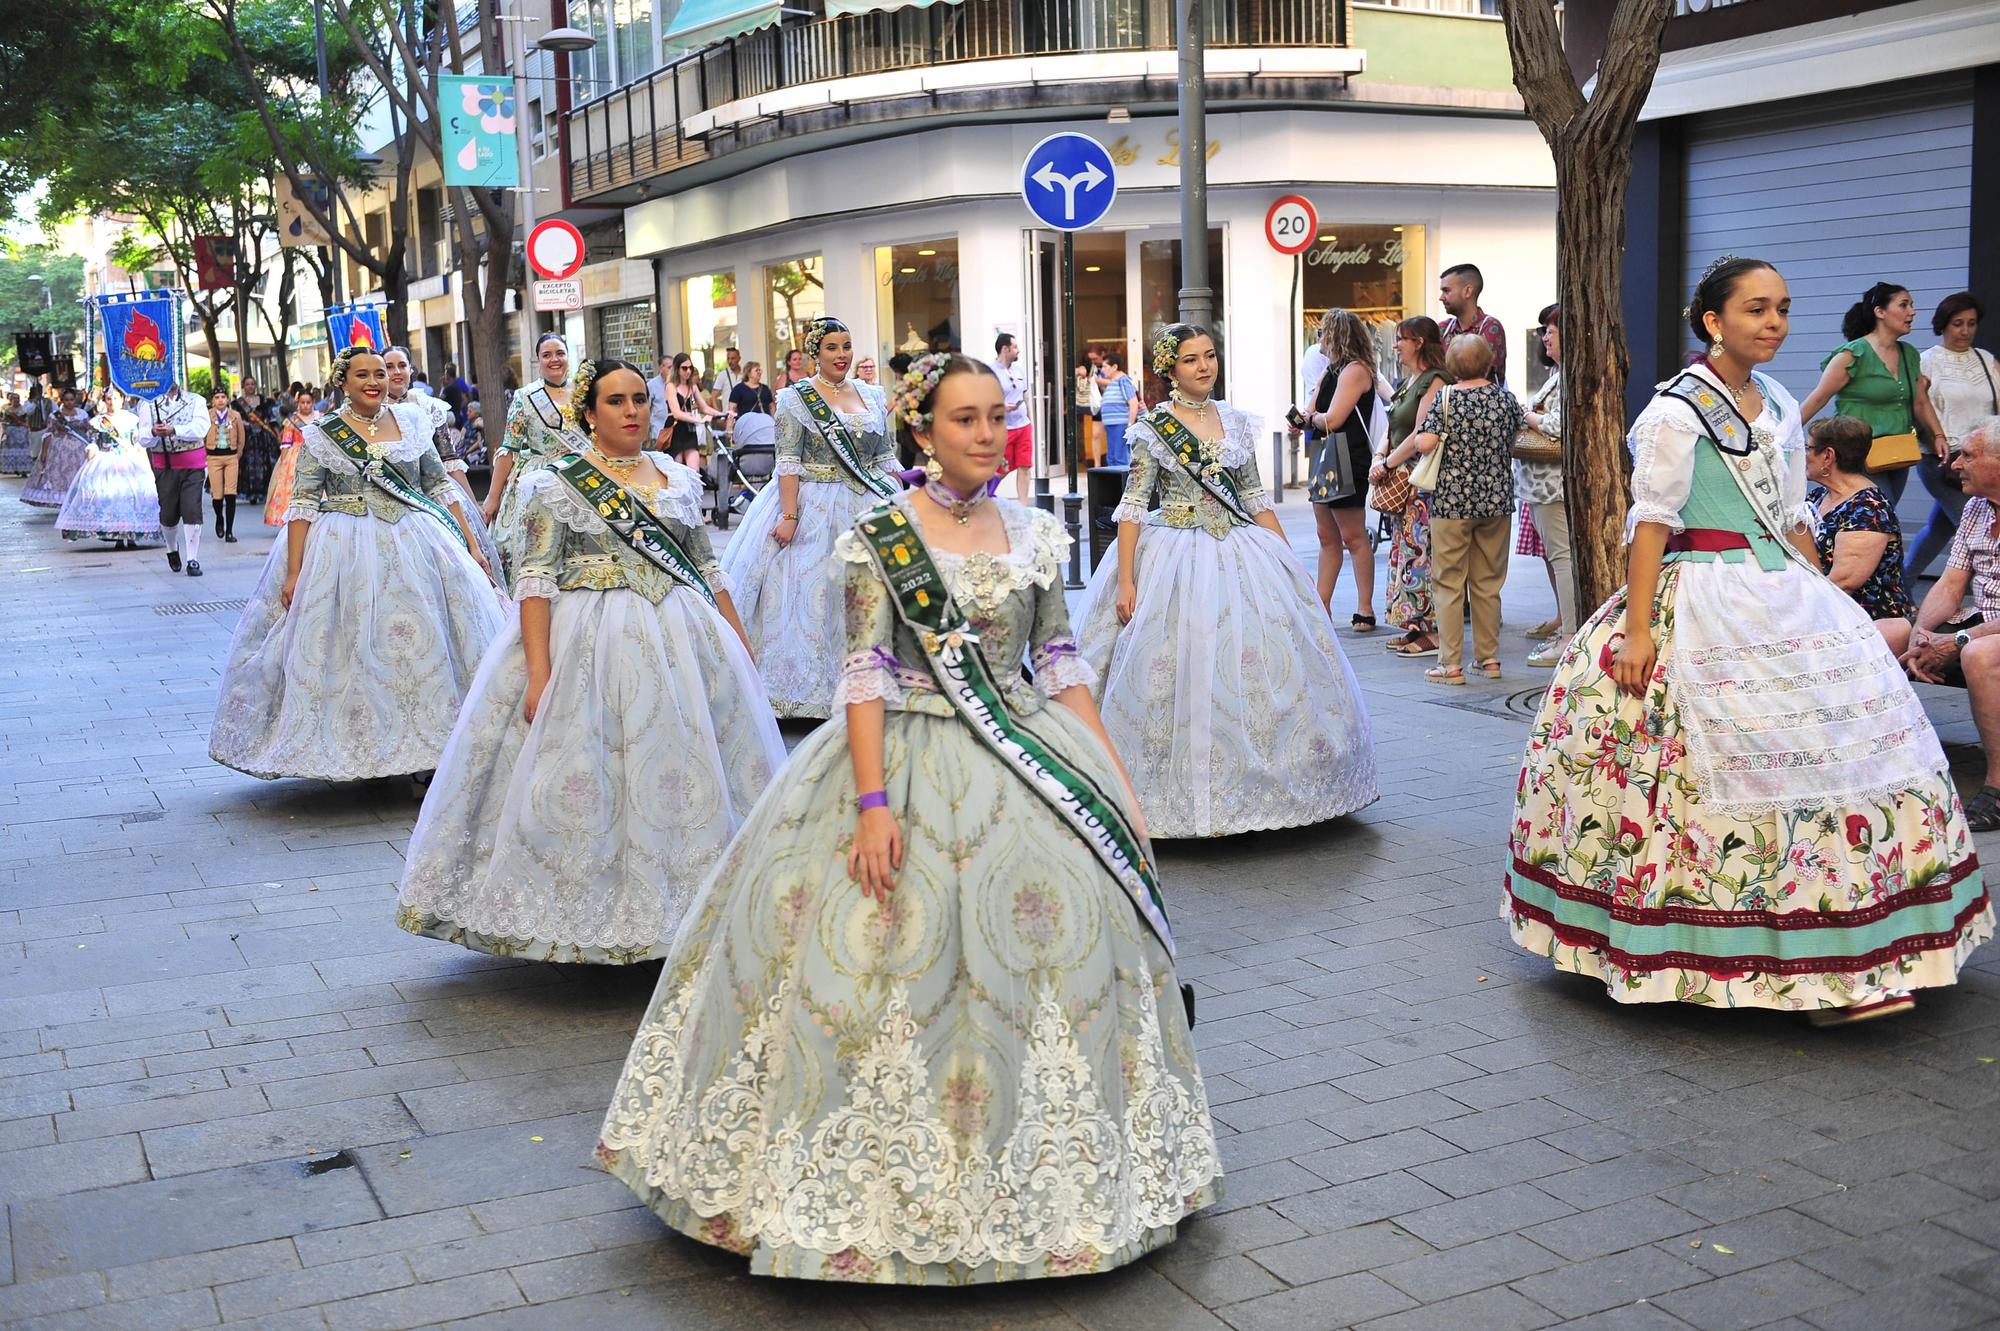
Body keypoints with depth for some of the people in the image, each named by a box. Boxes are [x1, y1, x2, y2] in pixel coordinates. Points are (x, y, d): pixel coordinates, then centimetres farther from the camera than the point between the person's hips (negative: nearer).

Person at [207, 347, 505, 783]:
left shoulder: (411, 422, 7)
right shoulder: (321, 434, -1)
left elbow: (440, 486, 11)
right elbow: (303, 504, -3)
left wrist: (472, 546, 8)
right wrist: (294, 573, -10)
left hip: (417, 544, 3)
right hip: (346, 551, -2)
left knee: (428, 644, 2)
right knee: (352, 648, -2)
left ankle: (424, 743, 13)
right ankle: (363, 751, 9)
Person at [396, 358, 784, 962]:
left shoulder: (681, 479, 12)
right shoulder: (558, 484, -2)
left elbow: (708, 569, 17)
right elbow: (534, 579, -9)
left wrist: (741, 648, 12)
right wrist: (538, 672, -18)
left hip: (685, 640, 5)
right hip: (589, 647, -4)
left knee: (688, 777, 5)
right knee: (587, 779, -5)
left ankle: (687, 903, 18)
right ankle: (591, 912, 8)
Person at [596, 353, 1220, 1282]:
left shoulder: (1035, 535, 6)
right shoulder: (878, 537, -5)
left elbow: (1060, 664, 10)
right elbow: (866, 673, -10)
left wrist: (1116, 777, 5)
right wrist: (873, 802, -20)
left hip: (1031, 754, 4)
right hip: (909, 759, -4)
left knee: (1064, 927, 1)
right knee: (895, 952, -6)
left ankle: (1054, 1171, 19)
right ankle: (890, 1164, 13)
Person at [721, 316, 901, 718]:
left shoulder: (873, 396, 10)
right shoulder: (795, 398, -4)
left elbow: (885, 459, 13)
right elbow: (788, 463, -10)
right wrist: (788, 516, -18)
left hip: (866, 508, 4)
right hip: (812, 508, -4)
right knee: (810, 592, -1)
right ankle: (809, 689, 9)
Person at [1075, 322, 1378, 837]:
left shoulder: (1235, 421, 10)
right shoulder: (1154, 426, -4)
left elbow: (1256, 496, 14)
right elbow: (1133, 505, -8)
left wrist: (1287, 562, 10)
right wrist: (1125, 580, -15)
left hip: (1242, 555, 5)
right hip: (1174, 559, -4)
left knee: (1256, 671, 3)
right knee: (1178, 676, -6)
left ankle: (1249, 785, 16)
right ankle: (1186, 795, 6)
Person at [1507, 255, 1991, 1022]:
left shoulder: (1782, 409, 14)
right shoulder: (1678, 410, -8)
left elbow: (1794, 521, 19)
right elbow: (1652, 521, -12)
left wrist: (1821, 603, 15)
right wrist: (1637, 627, -18)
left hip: (1788, 600, 8)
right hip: (1704, 603, -8)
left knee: (1839, 746, 4)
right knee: (1731, 769, -10)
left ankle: (1835, 963, 13)